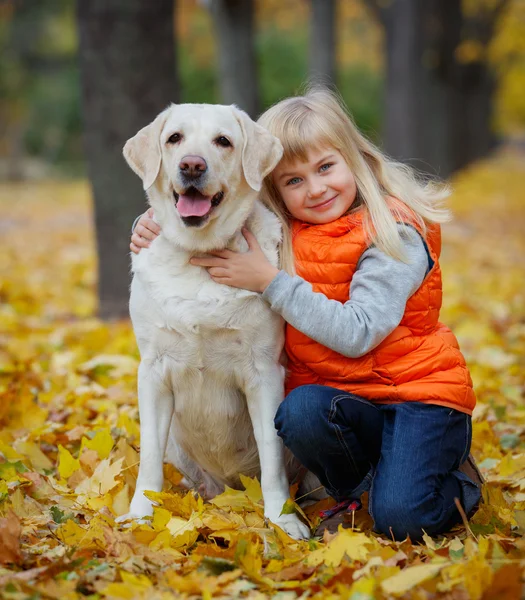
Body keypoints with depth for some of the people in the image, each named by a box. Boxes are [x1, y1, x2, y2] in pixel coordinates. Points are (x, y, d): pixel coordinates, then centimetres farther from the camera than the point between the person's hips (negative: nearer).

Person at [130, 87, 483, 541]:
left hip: (419, 392, -5)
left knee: (400, 519, -26)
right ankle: (354, 492, 0)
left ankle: (459, 480, 9)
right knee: (299, 412, -31)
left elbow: (357, 334, -23)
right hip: (344, 397, 5)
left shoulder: (395, 235, -14)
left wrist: (270, 281, -25)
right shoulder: (281, 234, 3)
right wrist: (155, 234, -5)